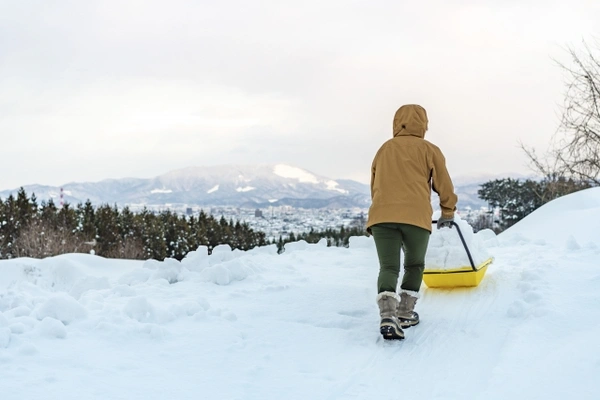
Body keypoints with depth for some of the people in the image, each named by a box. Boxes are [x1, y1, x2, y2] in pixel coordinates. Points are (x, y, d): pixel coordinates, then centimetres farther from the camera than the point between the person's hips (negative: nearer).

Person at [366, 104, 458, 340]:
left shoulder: (384, 149, 23)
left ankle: (388, 317, -22)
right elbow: (443, 184, 13)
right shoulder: (428, 149, 12)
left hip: (381, 215, 2)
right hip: (416, 216, -2)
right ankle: (405, 314, 18)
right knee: (414, 266, 19)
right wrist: (448, 212, 28)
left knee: (388, 268, 0)